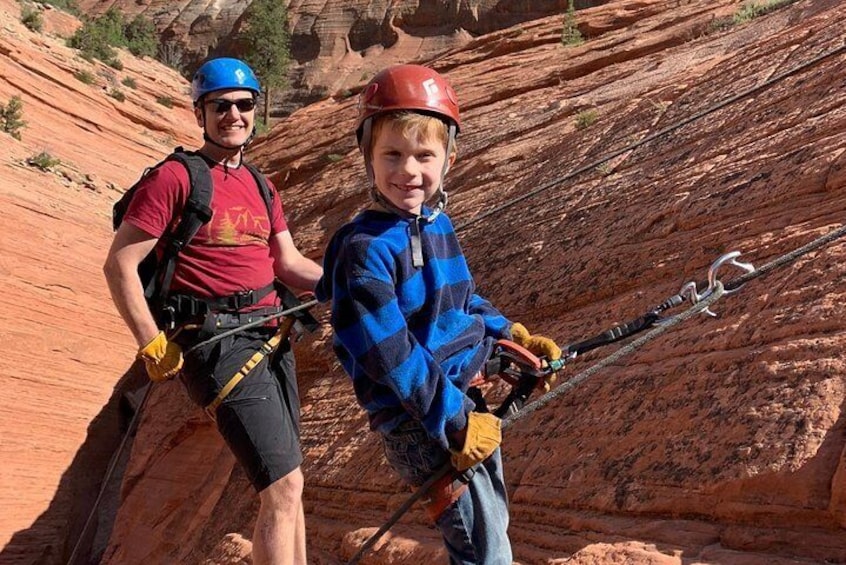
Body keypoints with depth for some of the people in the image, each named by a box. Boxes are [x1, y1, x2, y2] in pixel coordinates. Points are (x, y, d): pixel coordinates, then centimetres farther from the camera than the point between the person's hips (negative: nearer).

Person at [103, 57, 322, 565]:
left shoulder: (259, 186, 16)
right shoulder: (174, 178, -6)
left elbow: (290, 264, 16)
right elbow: (120, 265, -8)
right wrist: (153, 344, -13)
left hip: (270, 336, 8)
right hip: (218, 341, -8)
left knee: (284, 484, 12)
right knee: (284, 487, -13)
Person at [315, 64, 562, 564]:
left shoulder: (440, 225, 5)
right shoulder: (364, 249, -21)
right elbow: (391, 355, -24)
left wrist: (513, 338, 12)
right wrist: (455, 422, -22)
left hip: (467, 399, 8)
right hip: (420, 422, -8)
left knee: (493, 524, 24)